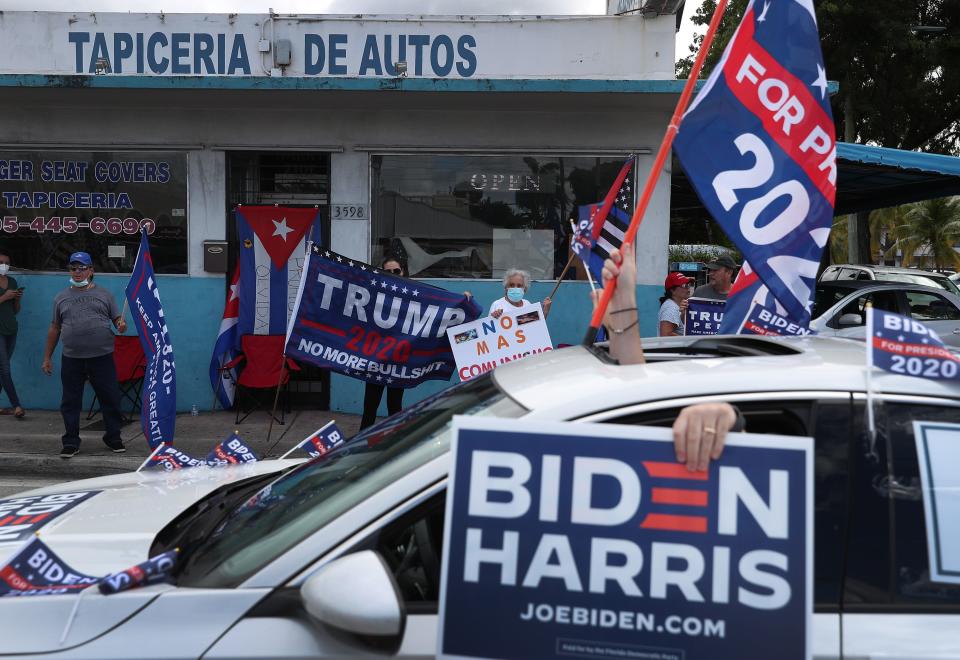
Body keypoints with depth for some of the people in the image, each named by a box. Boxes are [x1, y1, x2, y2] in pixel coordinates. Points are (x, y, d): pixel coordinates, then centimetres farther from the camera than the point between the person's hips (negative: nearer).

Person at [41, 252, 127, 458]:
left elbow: (117, 319, 10)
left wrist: (122, 325, -15)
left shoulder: (104, 295, 9)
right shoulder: (61, 298, 13)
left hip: (102, 357, -1)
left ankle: (113, 438, 16)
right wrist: (47, 357, 14)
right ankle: (71, 443, 16)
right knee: (70, 402, 5)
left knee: (110, 399, 2)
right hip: (71, 359, 2)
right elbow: (54, 328, 16)